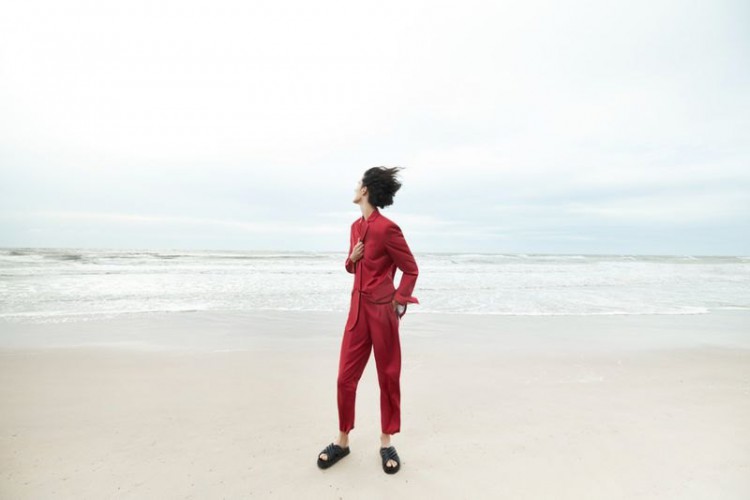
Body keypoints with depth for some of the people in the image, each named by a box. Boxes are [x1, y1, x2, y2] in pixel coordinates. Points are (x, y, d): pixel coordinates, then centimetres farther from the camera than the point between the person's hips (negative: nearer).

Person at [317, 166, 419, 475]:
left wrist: (398, 303, -11)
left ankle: (386, 443, 29)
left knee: (388, 377, 10)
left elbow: (411, 270, -8)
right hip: (358, 307, 7)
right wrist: (352, 258, -2)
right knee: (345, 377, 10)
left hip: (383, 309, -6)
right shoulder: (356, 226, 9)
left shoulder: (387, 228, -15)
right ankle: (342, 441, 29)